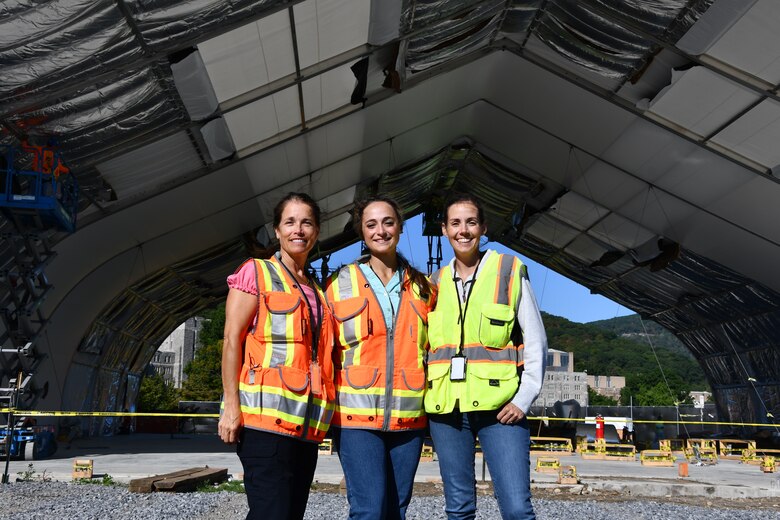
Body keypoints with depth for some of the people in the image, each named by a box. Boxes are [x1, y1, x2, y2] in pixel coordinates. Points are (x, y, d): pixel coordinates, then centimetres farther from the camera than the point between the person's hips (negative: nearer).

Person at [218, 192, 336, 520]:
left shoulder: (317, 292, 20)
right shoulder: (256, 273, 3)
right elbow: (232, 339, -4)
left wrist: (323, 411, 12)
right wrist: (231, 405, -13)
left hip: (307, 420, 6)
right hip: (266, 414, -6)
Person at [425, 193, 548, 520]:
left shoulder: (510, 272, 2)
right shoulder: (435, 284, 12)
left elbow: (535, 342, 1)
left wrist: (524, 398, -8)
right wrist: (424, 397, 6)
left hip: (499, 406, -3)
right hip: (446, 408, 4)